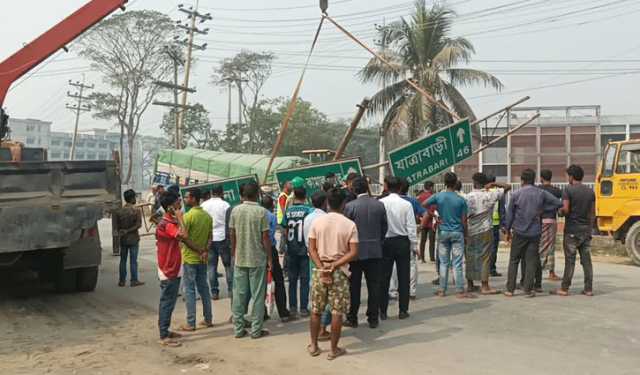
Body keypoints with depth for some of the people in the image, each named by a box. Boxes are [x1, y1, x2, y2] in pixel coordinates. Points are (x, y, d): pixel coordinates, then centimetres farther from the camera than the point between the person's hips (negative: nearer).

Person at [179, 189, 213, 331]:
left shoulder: (188, 216, -14)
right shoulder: (207, 216, 7)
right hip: (203, 259, 6)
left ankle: (190, 323, 3)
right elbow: (210, 238, 6)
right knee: (204, 288, 14)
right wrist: (205, 251, -6)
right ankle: (208, 319, 20)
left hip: (190, 258, -6)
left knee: (189, 290, 0)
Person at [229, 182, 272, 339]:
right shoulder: (262, 211, -11)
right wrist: (269, 258, 0)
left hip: (239, 259, 3)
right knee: (257, 295, 5)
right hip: (258, 260, -3)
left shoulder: (236, 210, -1)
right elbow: (265, 237, -10)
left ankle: (238, 328, 16)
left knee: (239, 295, 10)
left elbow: (232, 235, 4)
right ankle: (256, 330, 10)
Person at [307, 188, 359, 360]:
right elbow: (353, 253, -12)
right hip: (340, 272, -2)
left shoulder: (317, 221, -1)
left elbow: (312, 249, -3)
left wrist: (322, 268, -7)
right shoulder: (349, 224, -7)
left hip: (320, 270, 3)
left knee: (316, 310, 14)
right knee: (337, 312, 5)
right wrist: (334, 266, -12)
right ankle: (334, 350, 13)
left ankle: (314, 346, 24)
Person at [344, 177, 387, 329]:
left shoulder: (350, 206, -10)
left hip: (356, 251, -2)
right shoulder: (379, 205, -1)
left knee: (354, 287, 7)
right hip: (375, 252, 3)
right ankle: (373, 319, 14)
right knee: (374, 286, 9)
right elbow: (384, 227, 6)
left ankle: (352, 318, 13)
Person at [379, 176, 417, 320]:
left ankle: (382, 311, 12)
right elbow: (411, 227, -6)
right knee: (403, 277, 9)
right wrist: (414, 245, 4)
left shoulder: (380, 203, -9)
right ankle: (403, 310, 13)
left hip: (385, 242, 0)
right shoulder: (406, 204, -8)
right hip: (402, 242, 0)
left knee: (384, 277, 8)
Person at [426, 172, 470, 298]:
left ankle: (442, 290, 13)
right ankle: (460, 291, 3)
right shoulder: (461, 200, -7)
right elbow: (464, 220, -4)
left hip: (443, 232, 2)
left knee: (444, 263, 9)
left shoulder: (438, 196, -4)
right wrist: (466, 235, 7)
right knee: (457, 264, 0)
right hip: (457, 233, -2)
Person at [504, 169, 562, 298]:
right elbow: (558, 203, 0)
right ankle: (528, 290, 5)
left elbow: (509, 214, -1)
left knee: (514, 261, 8)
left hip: (519, 232, -1)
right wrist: (543, 208, 4)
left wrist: (508, 230, 10)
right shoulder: (541, 193, -1)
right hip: (535, 233, 1)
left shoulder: (516, 194, -5)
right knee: (531, 261, 6)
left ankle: (510, 289, 9)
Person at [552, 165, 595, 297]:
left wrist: (560, 211, 4)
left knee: (570, 260, -2)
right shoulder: (590, 191, 8)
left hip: (572, 230, -5)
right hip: (586, 230, 5)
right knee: (586, 259, 8)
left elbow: (566, 210, -18)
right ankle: (589, 289, 10)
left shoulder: (568, 190, -10)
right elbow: (593, 213, 11)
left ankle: (564, 288, 3)